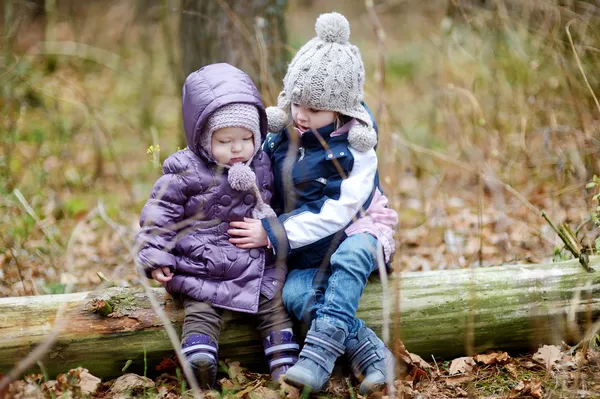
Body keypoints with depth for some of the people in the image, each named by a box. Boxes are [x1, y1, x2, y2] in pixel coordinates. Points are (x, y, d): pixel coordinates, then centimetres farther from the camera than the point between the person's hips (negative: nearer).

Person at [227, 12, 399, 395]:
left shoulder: (356, 150, -11)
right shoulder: (279, 137, 1)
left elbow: (335, 214, -19)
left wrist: (273, 233, -22)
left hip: (352, 235, -3)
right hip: (306, 252, 3)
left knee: (351, 255, -38)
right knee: (294, 294, -29)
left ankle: (319, 355, -44)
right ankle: (371, 354, -33)